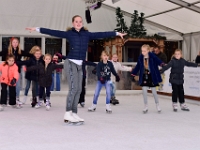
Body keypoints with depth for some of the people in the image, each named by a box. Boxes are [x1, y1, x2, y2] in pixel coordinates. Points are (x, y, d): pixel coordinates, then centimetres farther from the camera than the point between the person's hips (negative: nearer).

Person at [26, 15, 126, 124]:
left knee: (78, 90, 4)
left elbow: (101, 34, 9)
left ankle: (74, 113, 11)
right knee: (73, 88, -13)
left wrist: (116, 33, 11)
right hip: (70, 63, -5)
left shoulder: (87, 34, 7)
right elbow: (53, 32, -5)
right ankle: (67, 113, -8)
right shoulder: (69, 33, -2)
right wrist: (37, 29, -9)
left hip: (80, 65, 5)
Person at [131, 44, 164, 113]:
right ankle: (146, 106, 12)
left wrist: (162, 64, -44)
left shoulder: (152, 56, -12)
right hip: (144, 76, 3)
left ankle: (157, 105, 28)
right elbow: (138, 66, 8)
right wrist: (133, 73, 10)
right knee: (144, 90, -2)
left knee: (154, 91, 8)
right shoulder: (140, 57, -1)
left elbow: (158, 61, -23)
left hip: (152, 76, -3)